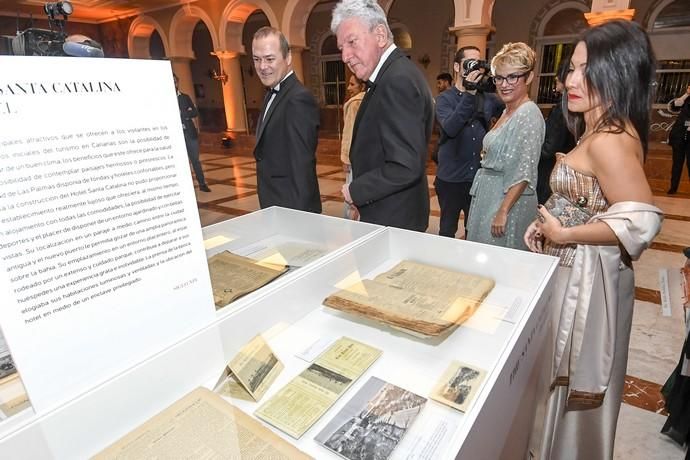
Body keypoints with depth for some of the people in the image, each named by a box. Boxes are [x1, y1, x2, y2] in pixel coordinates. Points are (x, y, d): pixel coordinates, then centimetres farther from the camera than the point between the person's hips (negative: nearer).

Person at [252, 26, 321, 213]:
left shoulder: (298, 99, -19)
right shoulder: (273, 93, 11)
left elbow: (302, 167, -23)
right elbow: (270, 156, 12)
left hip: (292, 208, -9)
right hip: (273, 205, 9)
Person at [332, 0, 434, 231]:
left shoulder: (398, 80, -22)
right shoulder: (395, 73, 9)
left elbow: (406, 167, -28)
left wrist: (355, 191, -16)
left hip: (392, 221, -9)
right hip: (389, 214, 9)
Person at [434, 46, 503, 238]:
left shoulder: (488, 98, 6)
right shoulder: (445, 99, -4)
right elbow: (450, 128, -23)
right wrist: (469, 94, -29)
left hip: (480, 177, 3)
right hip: (451, 178, -3)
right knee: (447, 230, 13)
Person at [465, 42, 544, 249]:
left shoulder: (529, 114, -16)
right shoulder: (507, 112, 11)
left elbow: (525, 173, -22)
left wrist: (503, 212, -23)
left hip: (509, 199, -9)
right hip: (489, 195, 9)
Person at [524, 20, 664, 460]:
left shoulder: (608, 138, -22)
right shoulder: (604, 131, 9)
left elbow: (641, 220, -29)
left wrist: (564, 235, -20)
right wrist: (550, 225, 3)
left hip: (588, 275, -10)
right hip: (578, 270, 10)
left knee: (576, 381, 10)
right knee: (575, 377, 25)